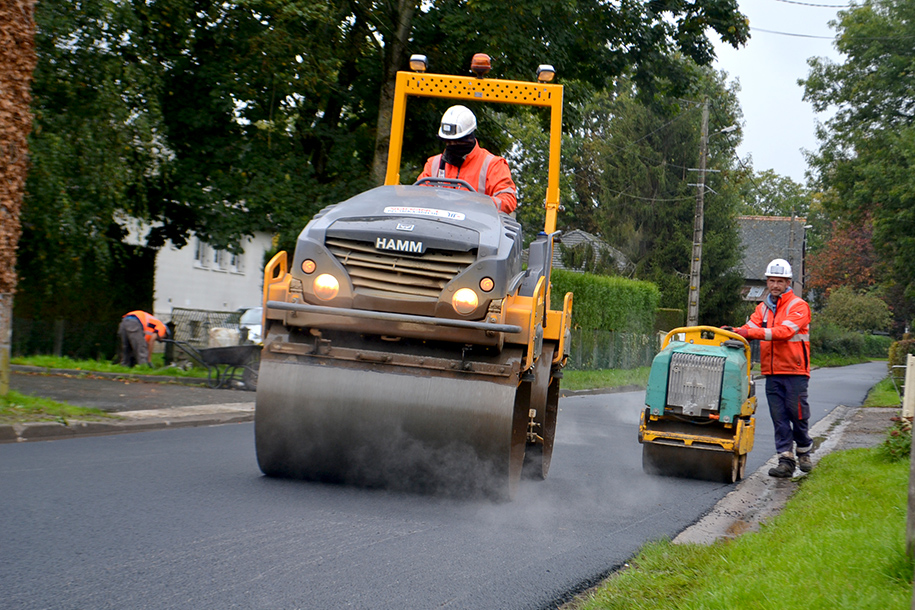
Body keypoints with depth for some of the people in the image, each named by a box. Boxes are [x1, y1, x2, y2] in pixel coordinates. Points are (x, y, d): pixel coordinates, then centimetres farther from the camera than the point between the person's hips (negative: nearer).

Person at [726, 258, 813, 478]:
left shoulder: (798, 306, -5)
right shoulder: (763, 307, 15)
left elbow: (785, 331, -20)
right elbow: (750, 328, 3)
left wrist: (752, 332, -28)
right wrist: (733, 332, -19)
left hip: (794, 371, -5)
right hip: (771, 371, 5)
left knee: (798, 414, -1)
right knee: (779, 417, 0)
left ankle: (804, 452, 22)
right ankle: (786, 461, 1)